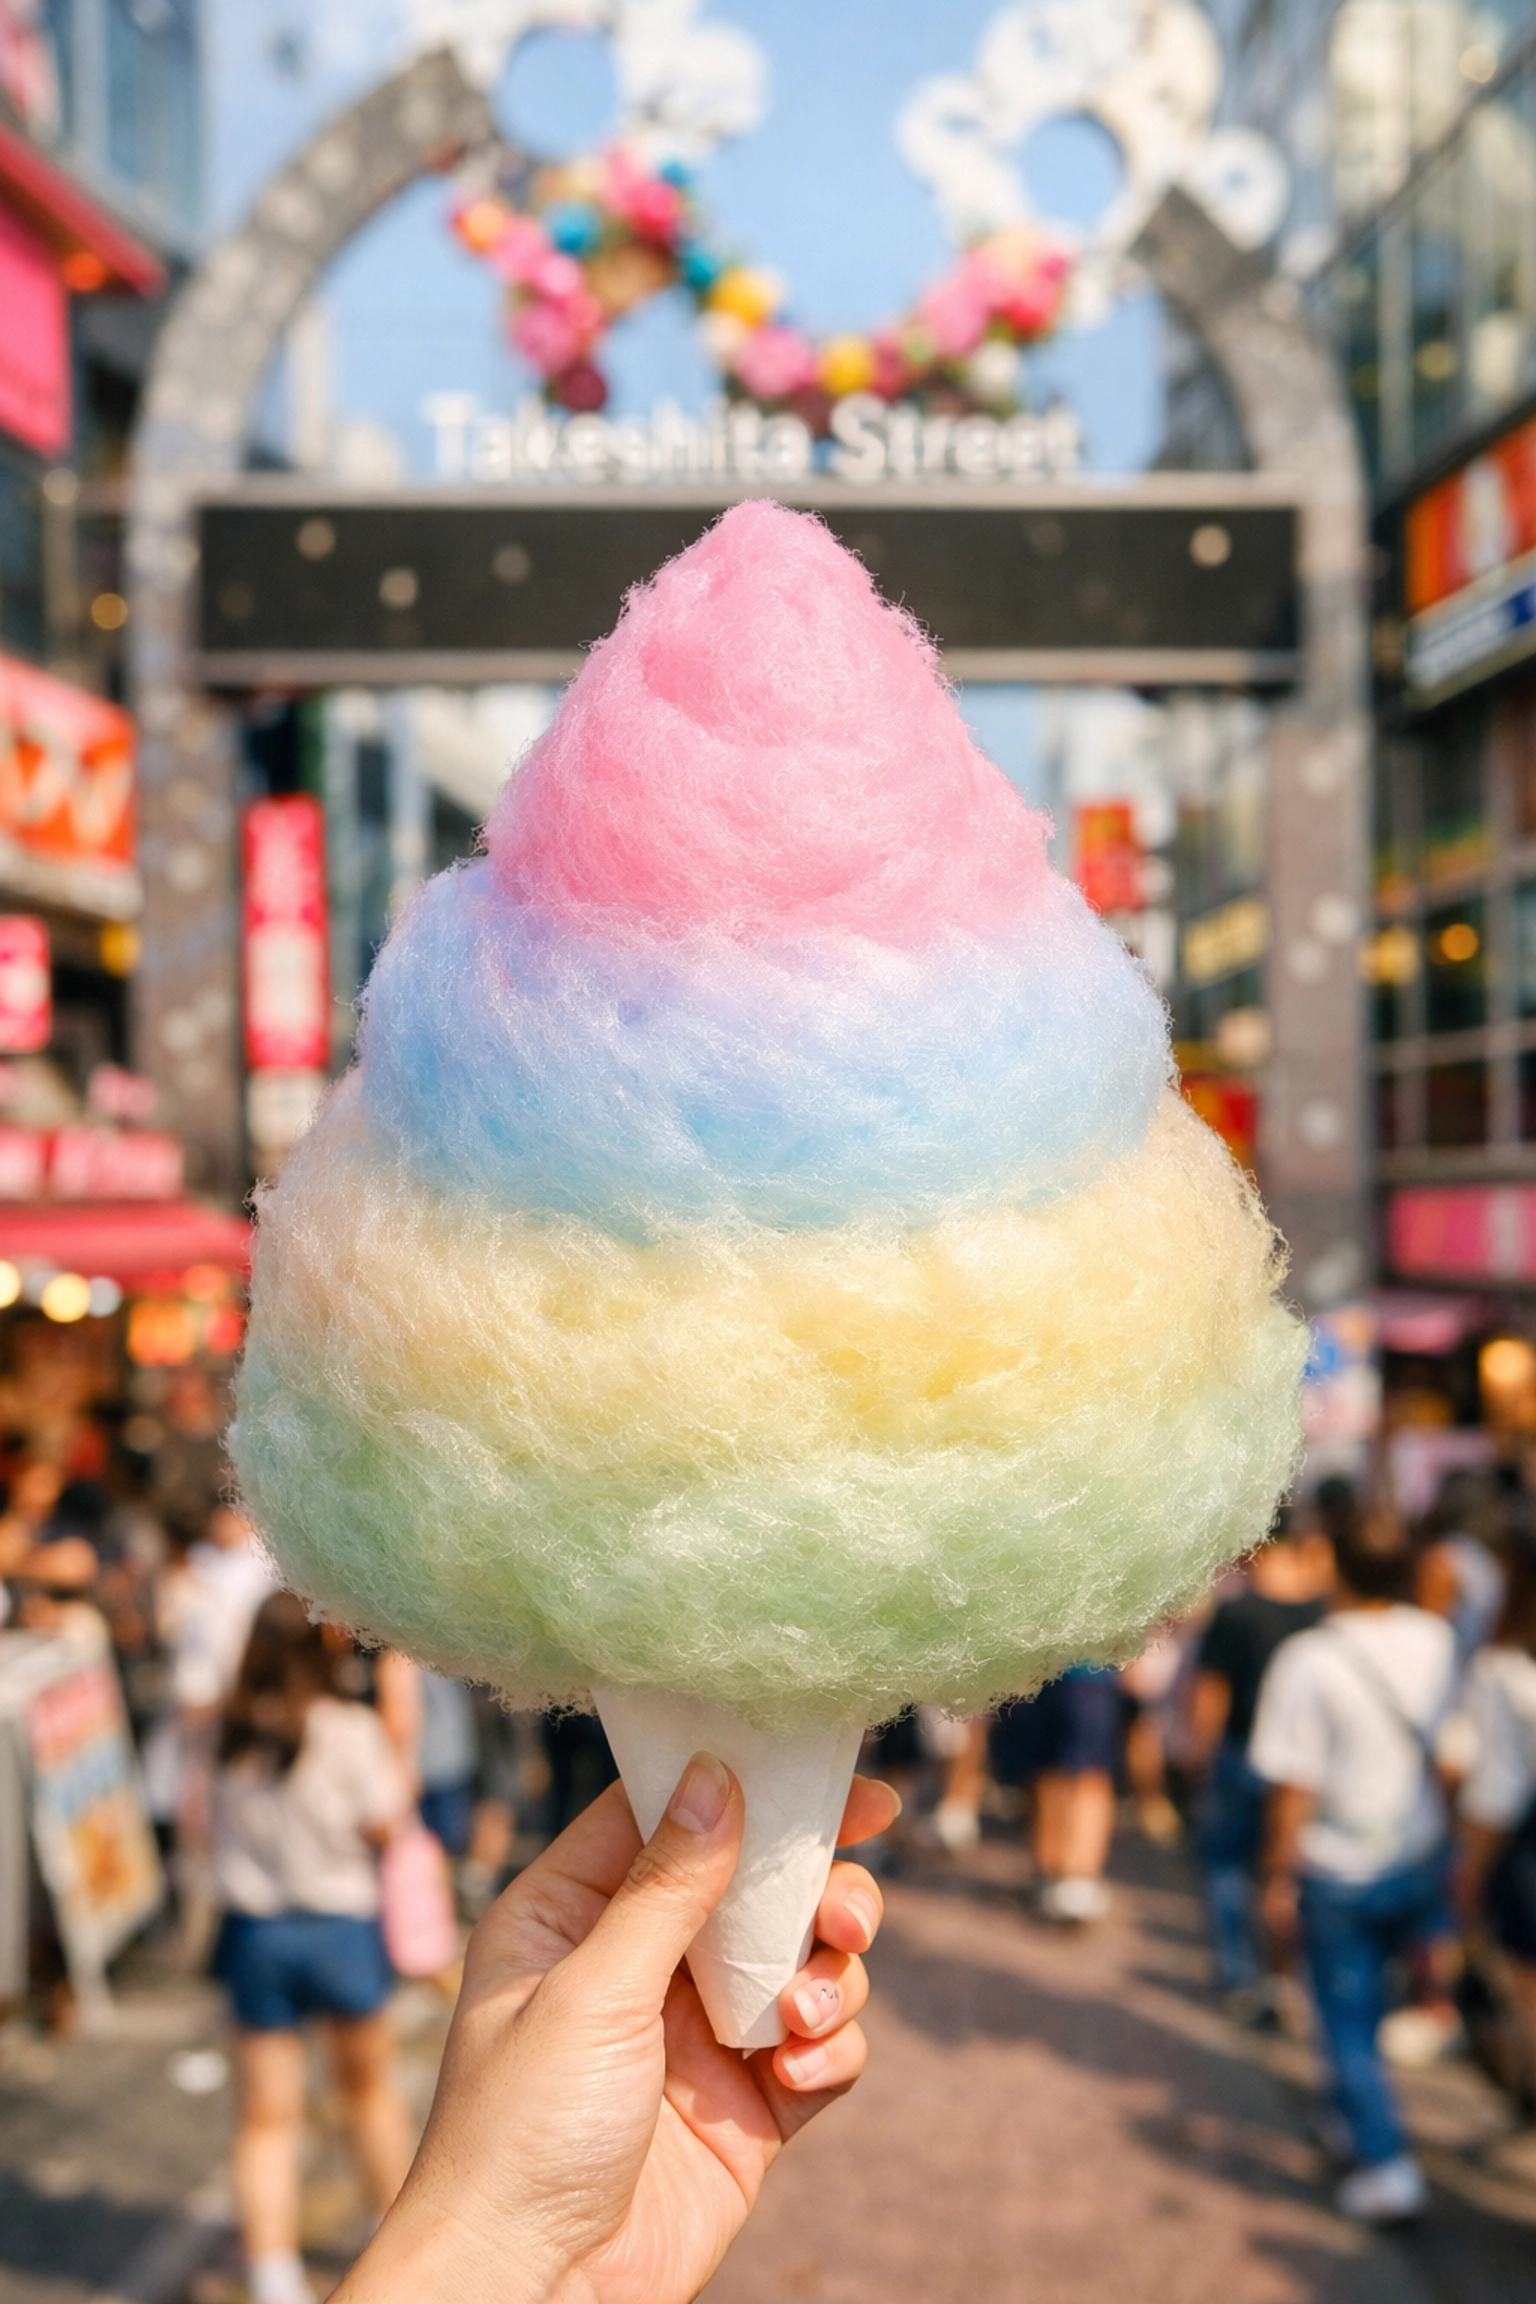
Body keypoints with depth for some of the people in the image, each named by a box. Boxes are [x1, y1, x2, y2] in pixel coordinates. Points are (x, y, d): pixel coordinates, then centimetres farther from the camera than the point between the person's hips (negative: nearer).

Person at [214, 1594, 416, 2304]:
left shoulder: (230, 1733, -3)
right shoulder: (349, 1728, -15)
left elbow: (215, 1827, 3)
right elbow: (382, 1823, -12)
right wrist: (395, 1771, 4)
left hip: (254, 1930, 2)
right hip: (340, 1926, -2)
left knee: (267, 2118, 8)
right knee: (371, 2085, 21)